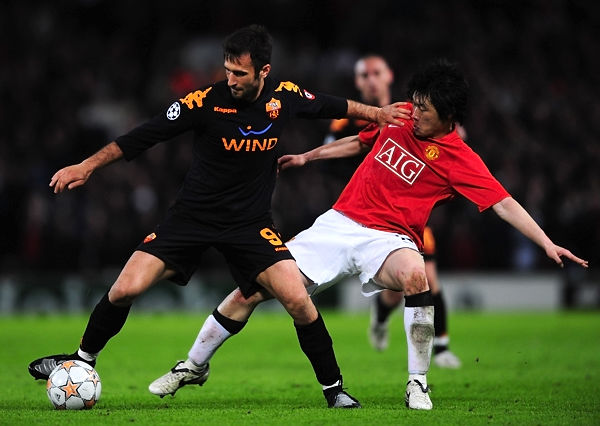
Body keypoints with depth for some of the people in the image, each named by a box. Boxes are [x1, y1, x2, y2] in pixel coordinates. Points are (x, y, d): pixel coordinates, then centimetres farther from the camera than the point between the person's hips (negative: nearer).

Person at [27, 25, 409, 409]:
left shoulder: (285, 96, -8)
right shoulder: (206, 101, -16)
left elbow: (330, 106, 16)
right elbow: (144, 136, -10)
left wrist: (376, 113, 24)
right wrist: (87, 167, -11)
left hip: (251, 223, 1)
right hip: (193, 216, -1)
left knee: (298, 299, -17)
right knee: (126, 290, -12)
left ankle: (333, 388, 1)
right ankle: (83, 359, 15)